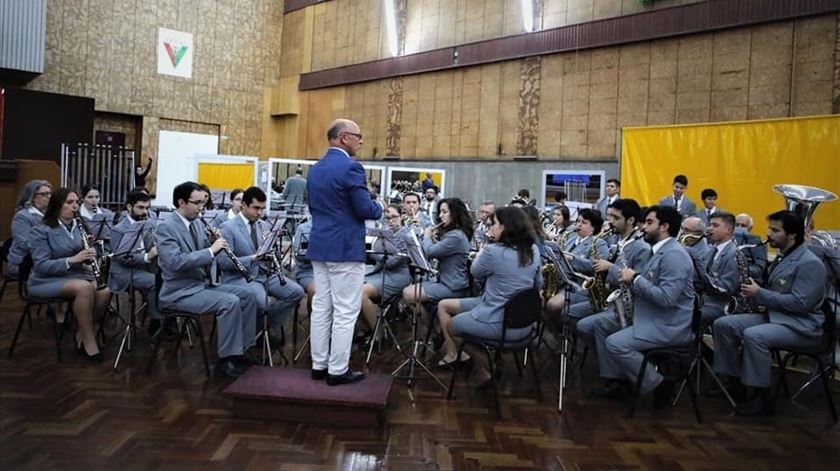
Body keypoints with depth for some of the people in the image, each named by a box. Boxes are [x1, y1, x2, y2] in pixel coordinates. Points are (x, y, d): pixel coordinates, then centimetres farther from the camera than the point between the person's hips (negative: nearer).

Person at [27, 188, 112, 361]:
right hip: (47, 280, -6)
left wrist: (89, 249, -12)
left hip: (76, 274, 6)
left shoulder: (79, 226, 8)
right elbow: (41, 266, -18)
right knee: (84, 287, -35)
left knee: (105, 290, -23)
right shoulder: (41, 231, -11)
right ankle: (88, 340, -22)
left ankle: (82, 334, -5)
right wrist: (72, 259, -29)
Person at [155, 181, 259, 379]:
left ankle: (240, 348, 8)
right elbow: (176, 262, -28)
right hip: (180, 292, -9)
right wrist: (211, 250, -27)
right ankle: (225, 360, -17)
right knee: (230, 302, -26)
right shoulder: (166, 227, -15)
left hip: (203, 284, 9)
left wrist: (215, 243, -5)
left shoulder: (197, 223, 10)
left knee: (248, 295, 1)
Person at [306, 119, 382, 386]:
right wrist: (379, 208, 4)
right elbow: (366, 209, -17)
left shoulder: (315, 169, 12)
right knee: (345, 313, -1)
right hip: (345, 249, -8)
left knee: (321, 308, 12)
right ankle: (338, 371, 5)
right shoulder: (351, 168, -15)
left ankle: (319, 365, 19)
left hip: (319, 246, 9)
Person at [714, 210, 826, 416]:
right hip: (773, 316, 9)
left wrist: (760, 294, -19)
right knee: (723, 324, -6)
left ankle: (761, 395, -20)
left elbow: (800, 303, -23)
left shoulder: (810, 264, -15)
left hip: (801, 327, -9)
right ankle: (733, 381, 0)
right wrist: (754, 290, 3)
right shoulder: (782, 257, 15)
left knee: (753, 335, -35)